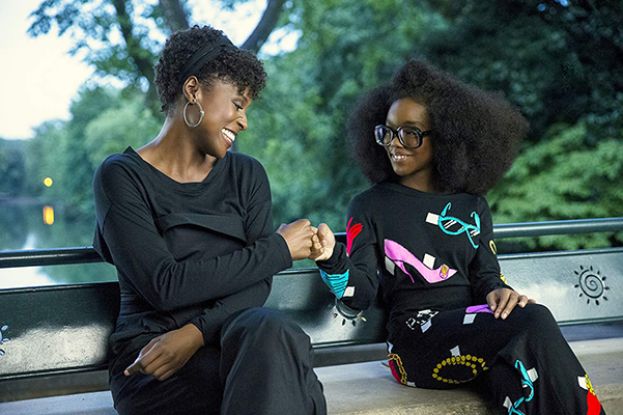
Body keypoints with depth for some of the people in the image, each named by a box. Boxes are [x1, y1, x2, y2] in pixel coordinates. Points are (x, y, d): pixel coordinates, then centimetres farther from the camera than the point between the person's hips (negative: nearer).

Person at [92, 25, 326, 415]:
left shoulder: (247, 175, 12)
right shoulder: (121, 177, -1)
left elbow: (257, 284, 1)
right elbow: (164, 286, -13)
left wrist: (195, 332, -18)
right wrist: (279, 248, -7)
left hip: (236, 338, 4)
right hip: (151, 359, -4)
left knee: (267, 327, -34)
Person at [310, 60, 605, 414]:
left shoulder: (471, 205, 17)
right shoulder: (369, 207, 7)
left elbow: (485, 273, 15)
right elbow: (360, 295, 0)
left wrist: (497, 290, -9)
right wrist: (333, 259, -21)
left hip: (475, 326, 4)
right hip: (416, 339, -3)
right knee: (533, 323, -28)